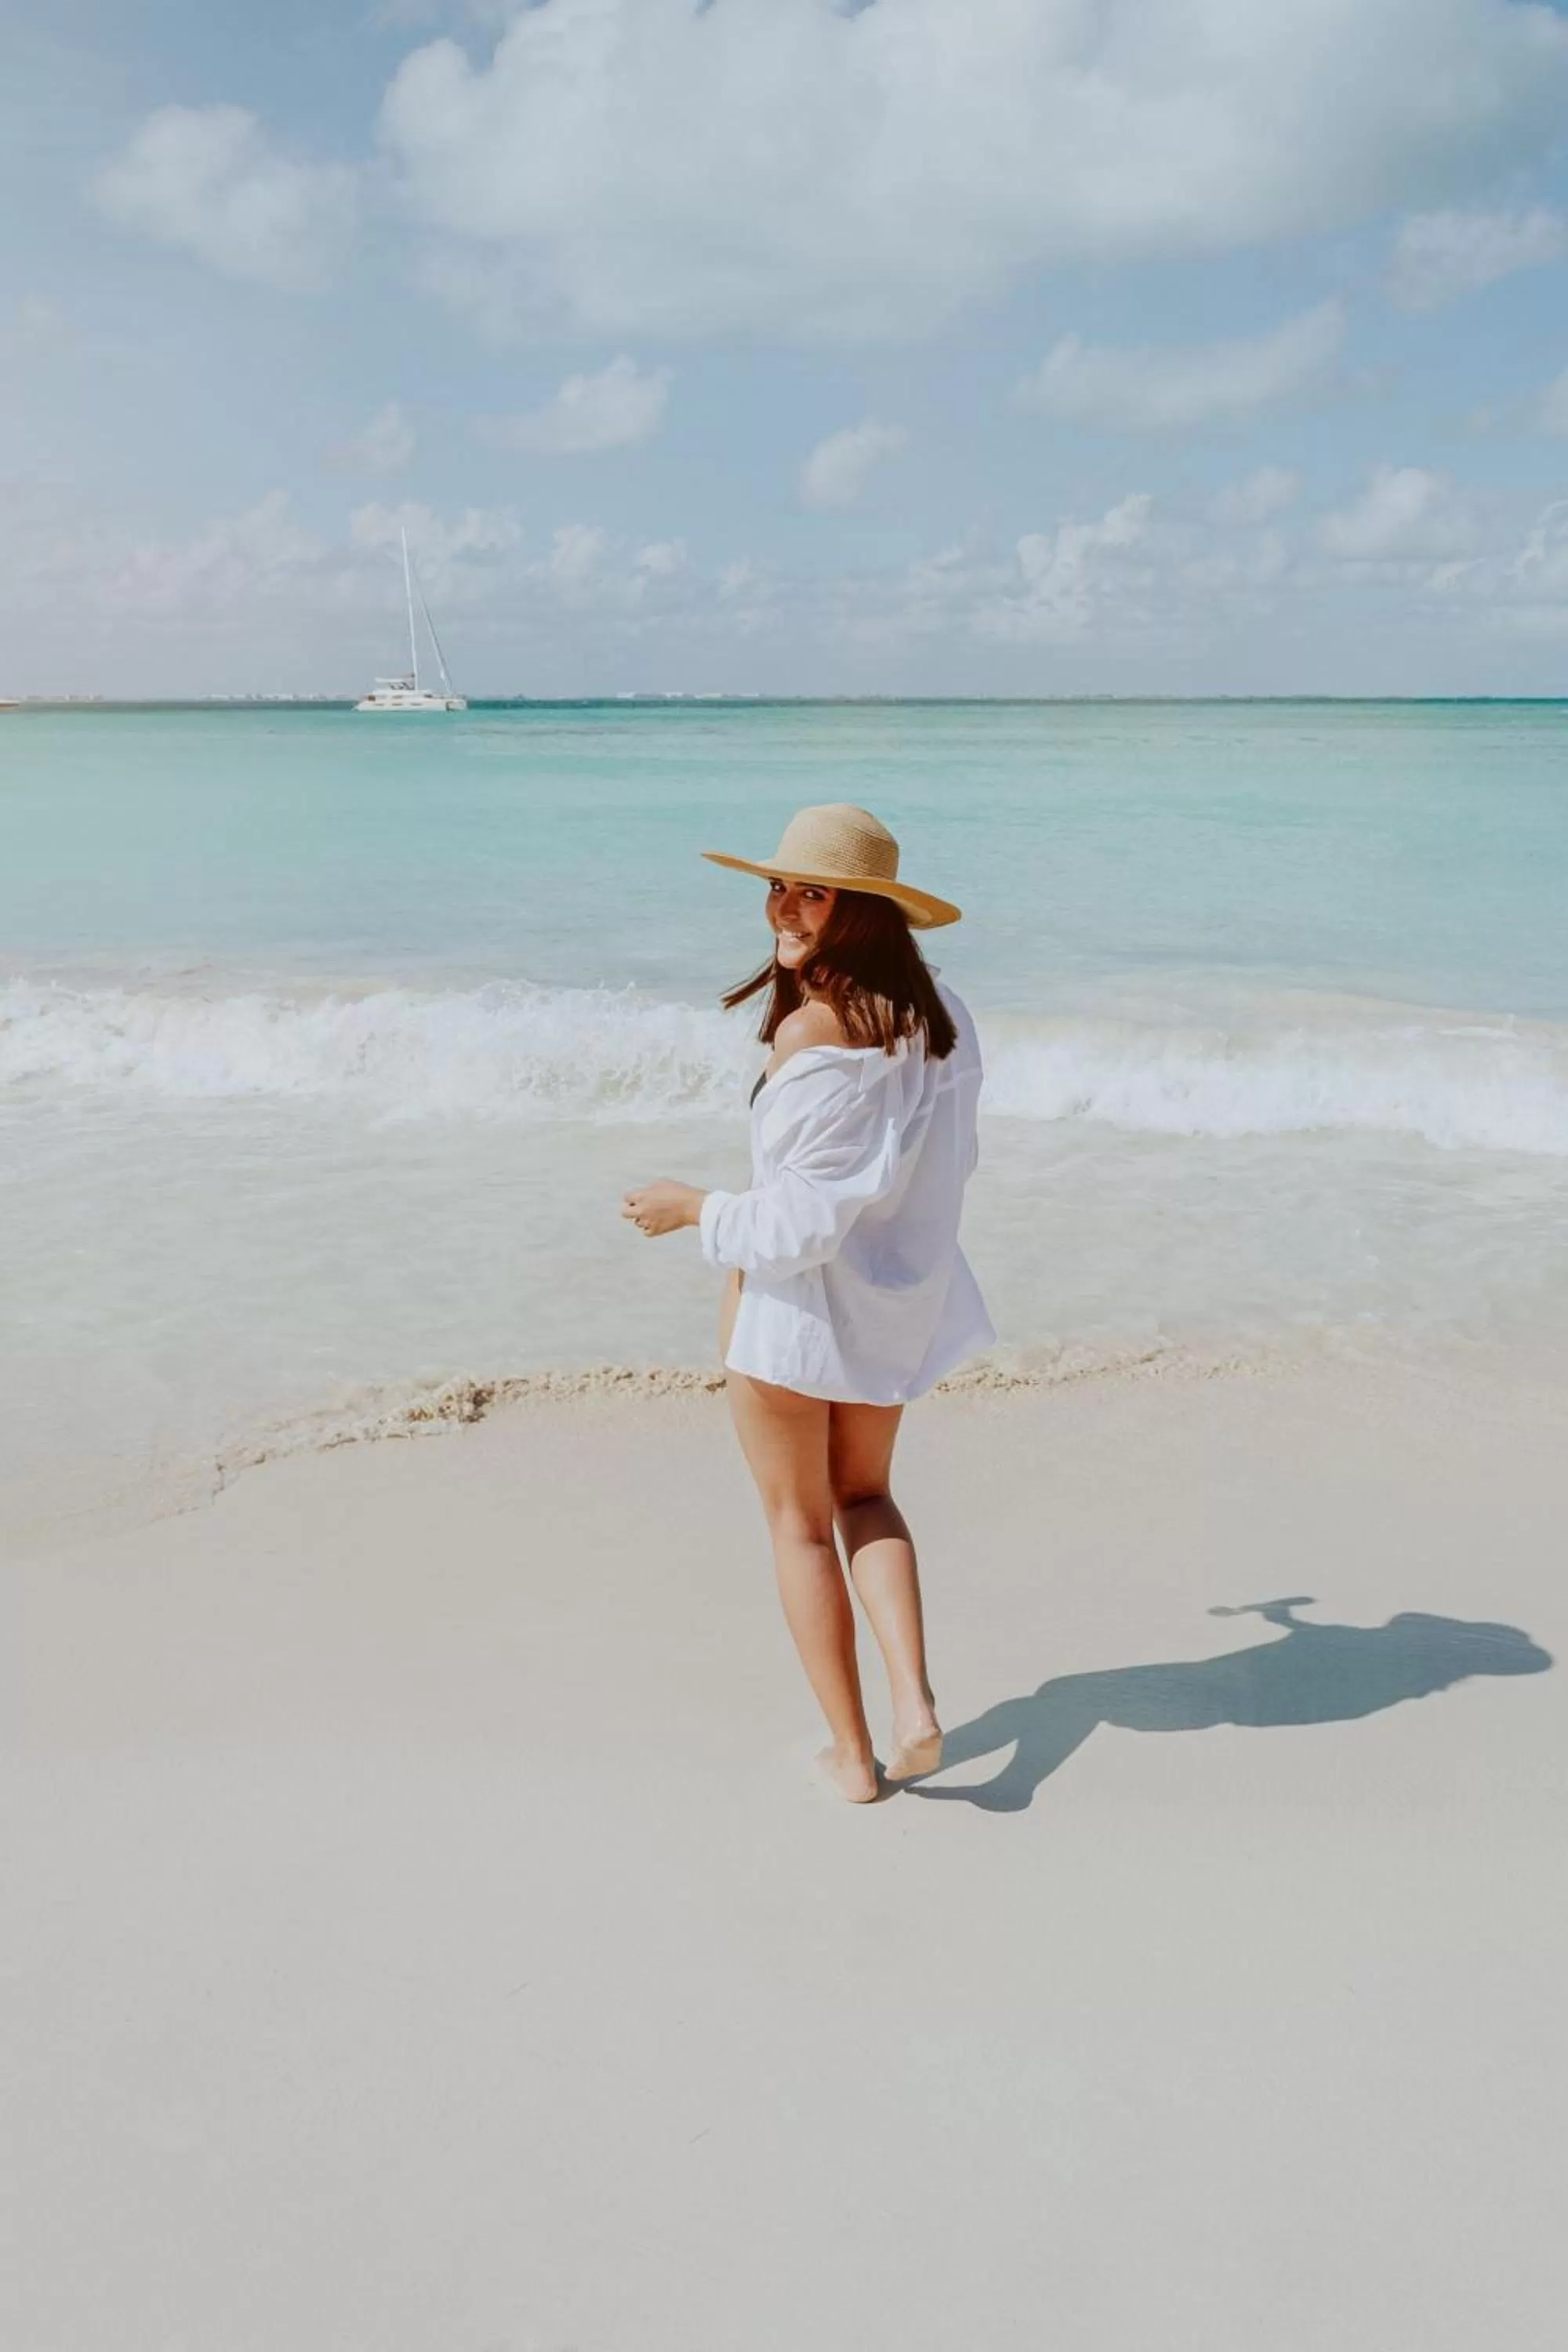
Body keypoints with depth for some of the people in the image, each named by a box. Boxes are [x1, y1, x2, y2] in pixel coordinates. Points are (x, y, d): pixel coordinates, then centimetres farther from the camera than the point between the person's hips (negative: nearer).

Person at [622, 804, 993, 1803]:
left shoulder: (812, 1032, -25)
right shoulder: (938, 1013, -1)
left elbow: (803, 1221, -24)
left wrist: (693, 1208, -10)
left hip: (794, 1302, -7)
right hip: (899, 1302, 7)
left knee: (801, 1523, 12)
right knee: (864, 1496, 25)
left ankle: (853, 1754, 21)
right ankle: (916, 1707, 11)